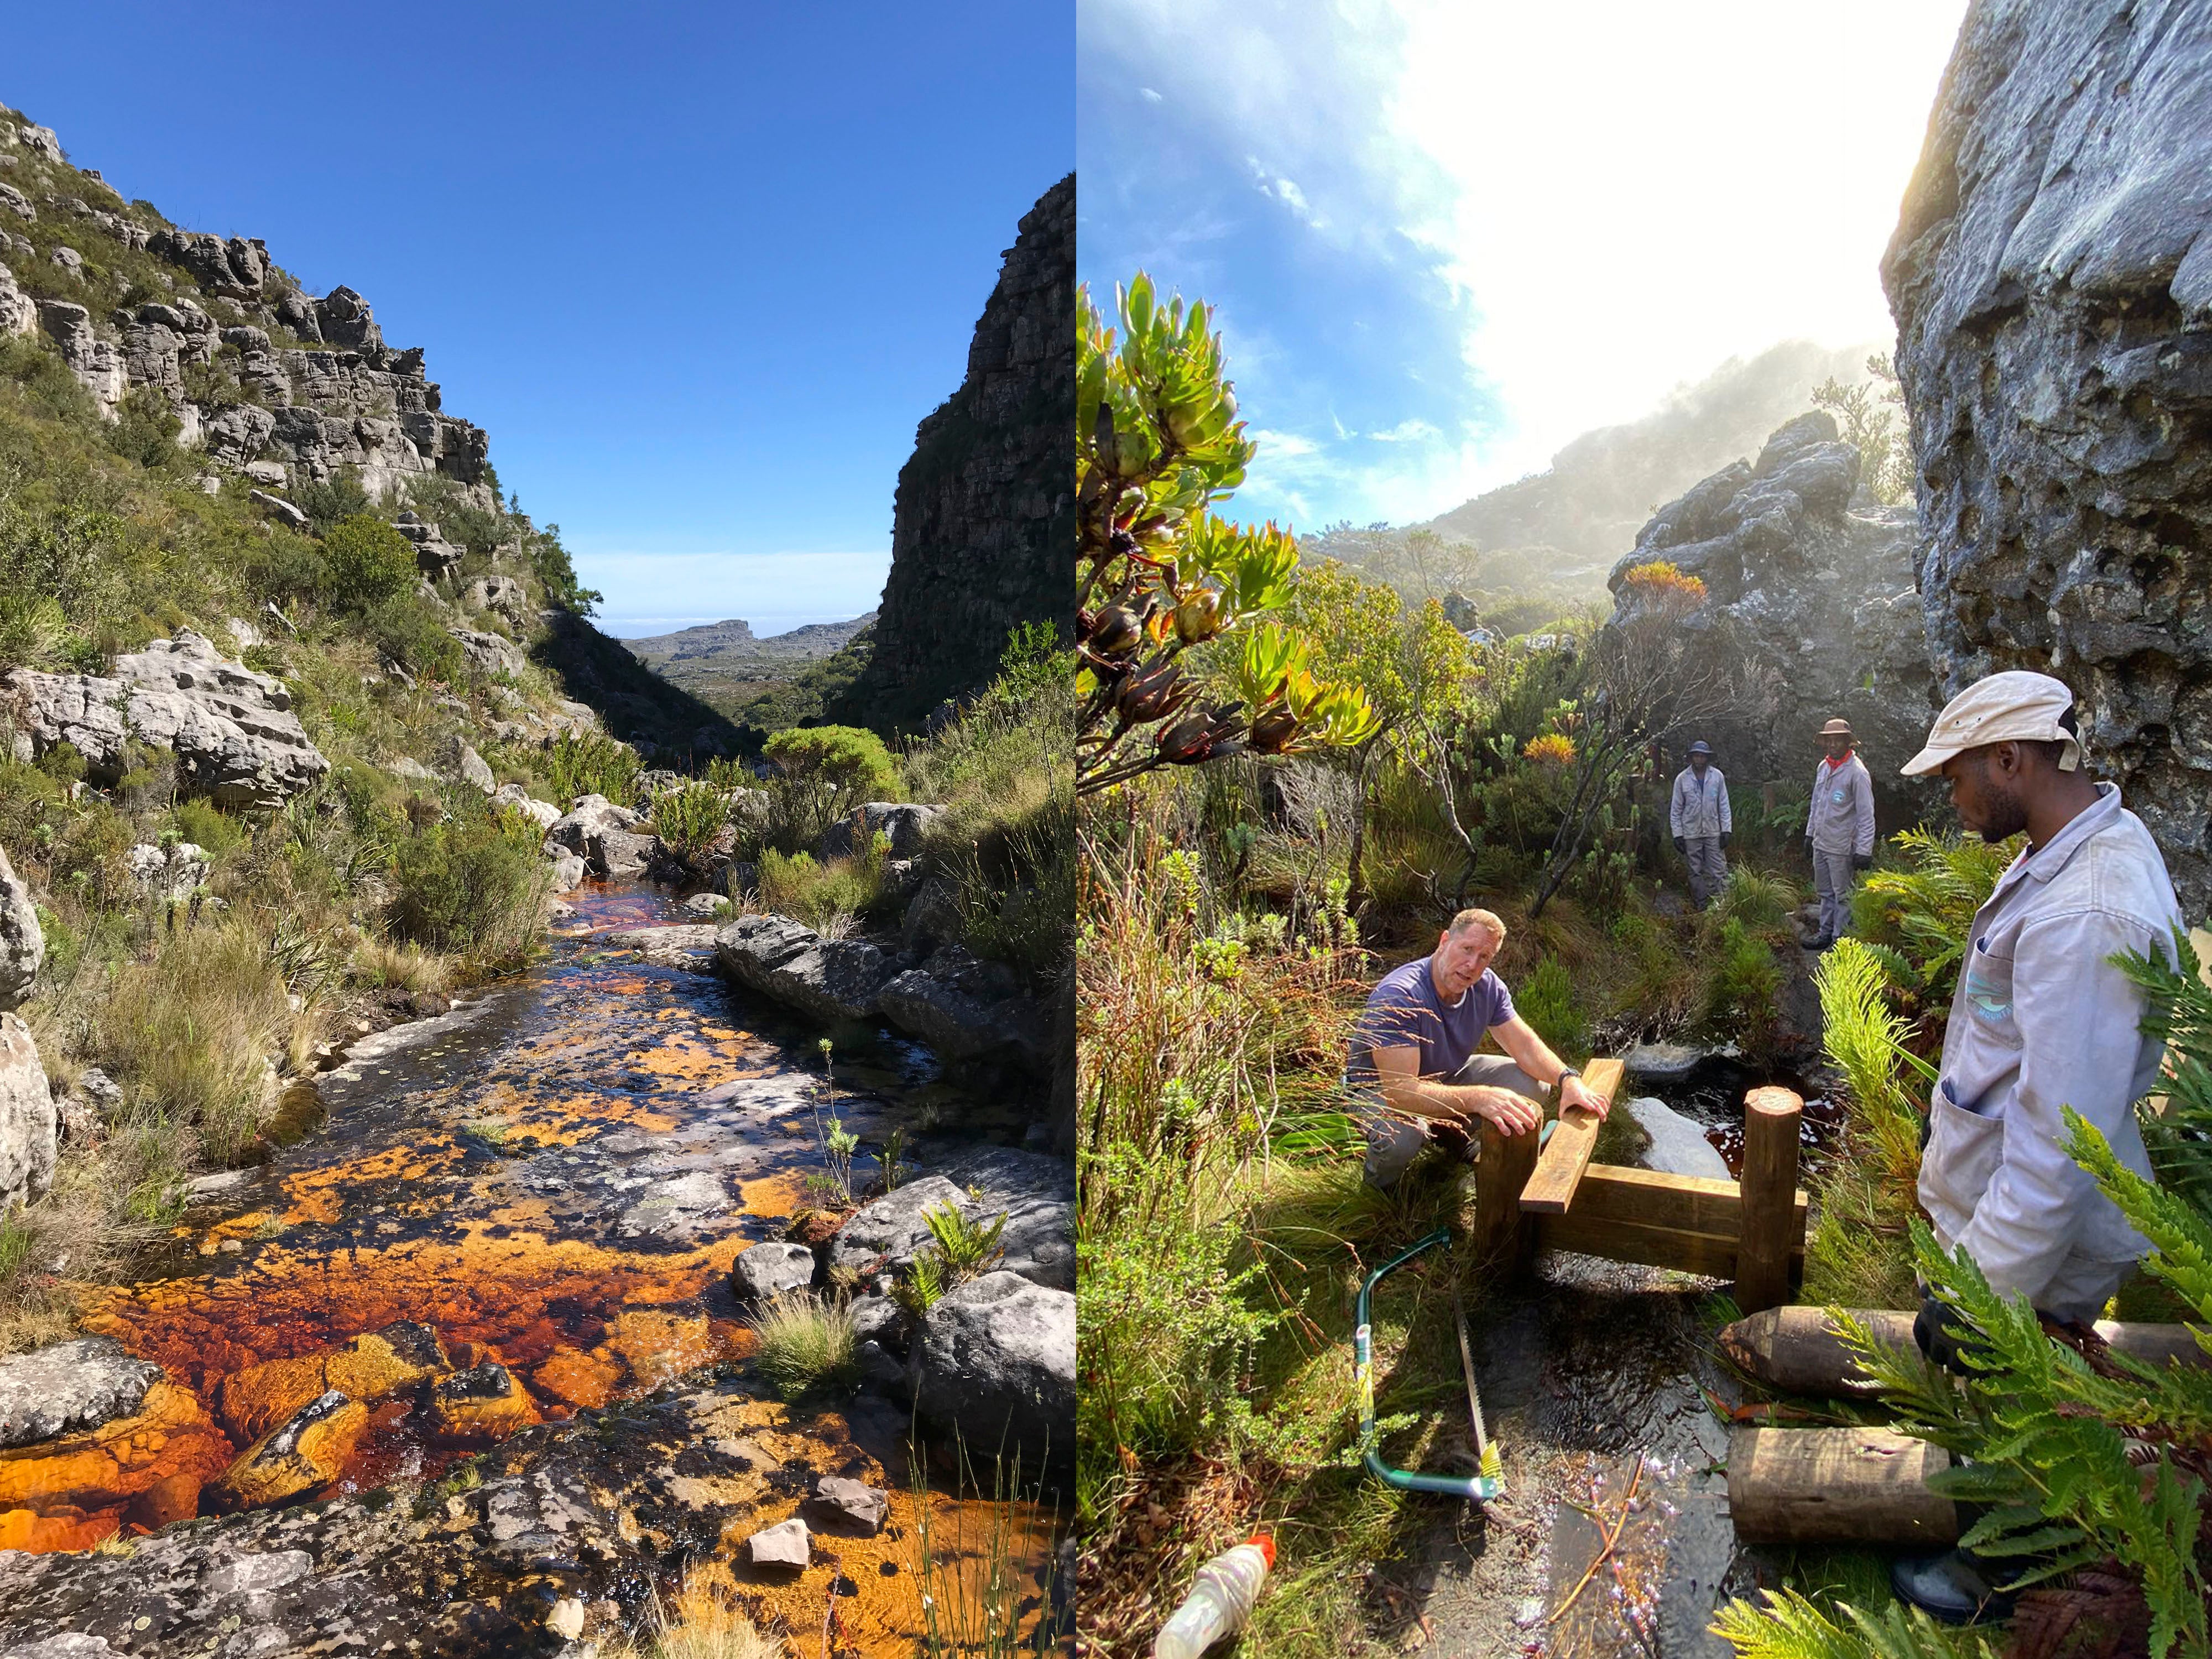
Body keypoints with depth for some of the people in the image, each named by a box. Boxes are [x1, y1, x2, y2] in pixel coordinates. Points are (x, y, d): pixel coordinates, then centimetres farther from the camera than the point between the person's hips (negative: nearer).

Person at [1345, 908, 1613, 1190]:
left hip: (1448, 1076, 7)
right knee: (1401, 1134, -40)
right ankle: (1381, 1184, -2)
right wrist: (1478, 1098, -53)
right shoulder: (1398, 996, -36)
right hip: (1381, 1088, -7)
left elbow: (1526, 1045, -8)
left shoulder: (1488, 986, -13)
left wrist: (1568, 1079, -29)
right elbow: (1401, 1091, -42)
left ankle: (1452, 1133, 14)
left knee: (1534, 1084, -8)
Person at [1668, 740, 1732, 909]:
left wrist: (1726, 830, -2)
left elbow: (1724, 805, 4)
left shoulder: (1717, 776, -1)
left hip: (1713, 832, 0)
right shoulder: (1682, 779, -3)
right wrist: (1677, 835, -4)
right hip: (1691, 834, 0)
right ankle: (1702, 906, 17)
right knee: (1696, 873, 8)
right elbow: (1675, 809, 0)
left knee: (1718, 872, -3)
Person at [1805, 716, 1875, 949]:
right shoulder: (1822, 768, 9)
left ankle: (1840, 940, 9)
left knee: (1842, 895, 1)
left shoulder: (1857, 772, -14)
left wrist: (1863, 851, -17)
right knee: (1826, 893, 17)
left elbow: (1866, 815, -15)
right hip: (1820, 843, 8)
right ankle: (1826, 935, 26)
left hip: (1841, 848, -8)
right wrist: (1810, 832, 20)